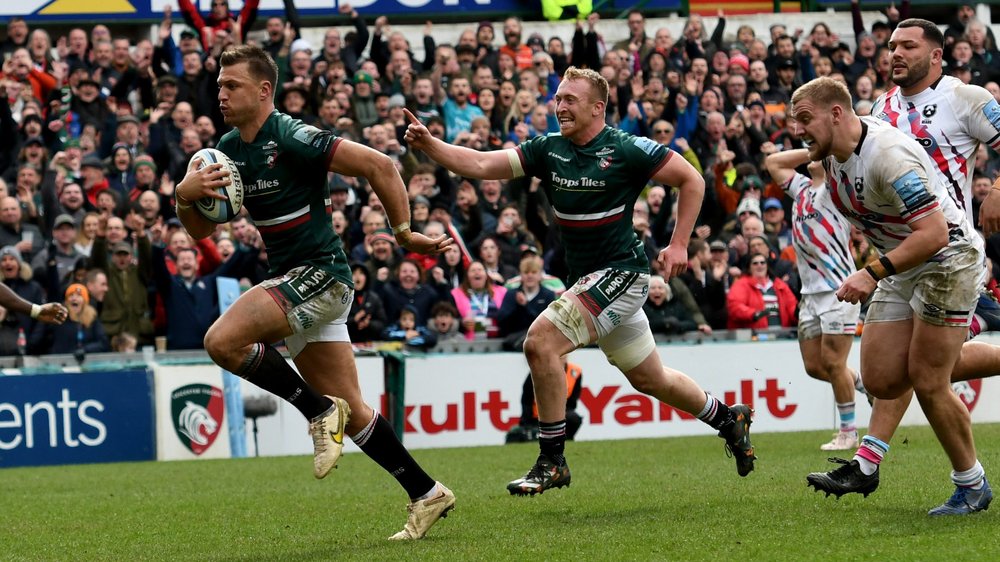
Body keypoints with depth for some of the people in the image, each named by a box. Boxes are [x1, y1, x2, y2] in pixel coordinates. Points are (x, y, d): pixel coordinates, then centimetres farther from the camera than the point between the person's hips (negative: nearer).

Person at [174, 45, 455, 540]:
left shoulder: (291, 138, -16)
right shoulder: (228, 150, 9)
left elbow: (378, 165, -17)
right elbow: (202, 230, 12)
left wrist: (404, 233, -12)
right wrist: (185, 196, -10)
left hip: (320, 273, -9)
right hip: (292, 280, 9)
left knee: (222, 340, -23)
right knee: (351, 411, 9)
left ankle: (320, 412, -9)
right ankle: (426, 495, 18)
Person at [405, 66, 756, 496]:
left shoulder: (626, 150, -13)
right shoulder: (548, 150, 3)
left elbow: (691, 180, -6)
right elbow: (480, 165, -5)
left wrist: (679, 245, -10)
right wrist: (427, 144, -19)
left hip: (621, 272, -7)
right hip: (587, 278, 7)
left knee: (541, 341, -22)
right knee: (648, 378, 18)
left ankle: (552, 461, -14)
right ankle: (728, 419, 41)